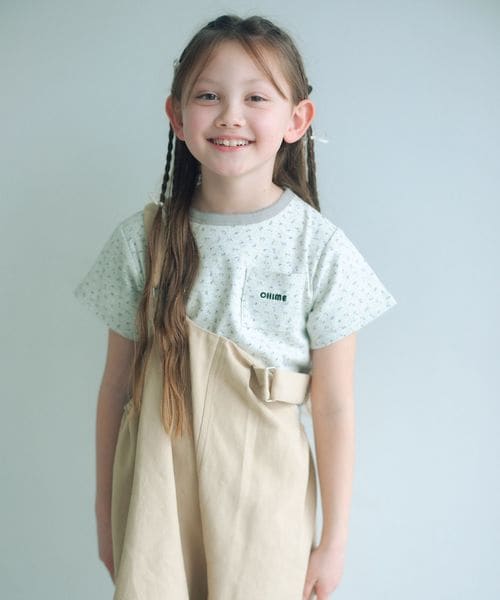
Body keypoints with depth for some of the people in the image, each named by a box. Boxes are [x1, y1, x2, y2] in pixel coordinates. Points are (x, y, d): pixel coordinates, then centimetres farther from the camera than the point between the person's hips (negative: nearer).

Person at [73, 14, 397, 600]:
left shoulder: (321, 249, -11)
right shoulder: (143, 238, -6)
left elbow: (333, 408, -7)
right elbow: (117, 383, 1)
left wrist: (334, 540, -1)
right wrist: (105, 508, 8)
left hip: (262, 498, -1)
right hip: (155, 487, 2)